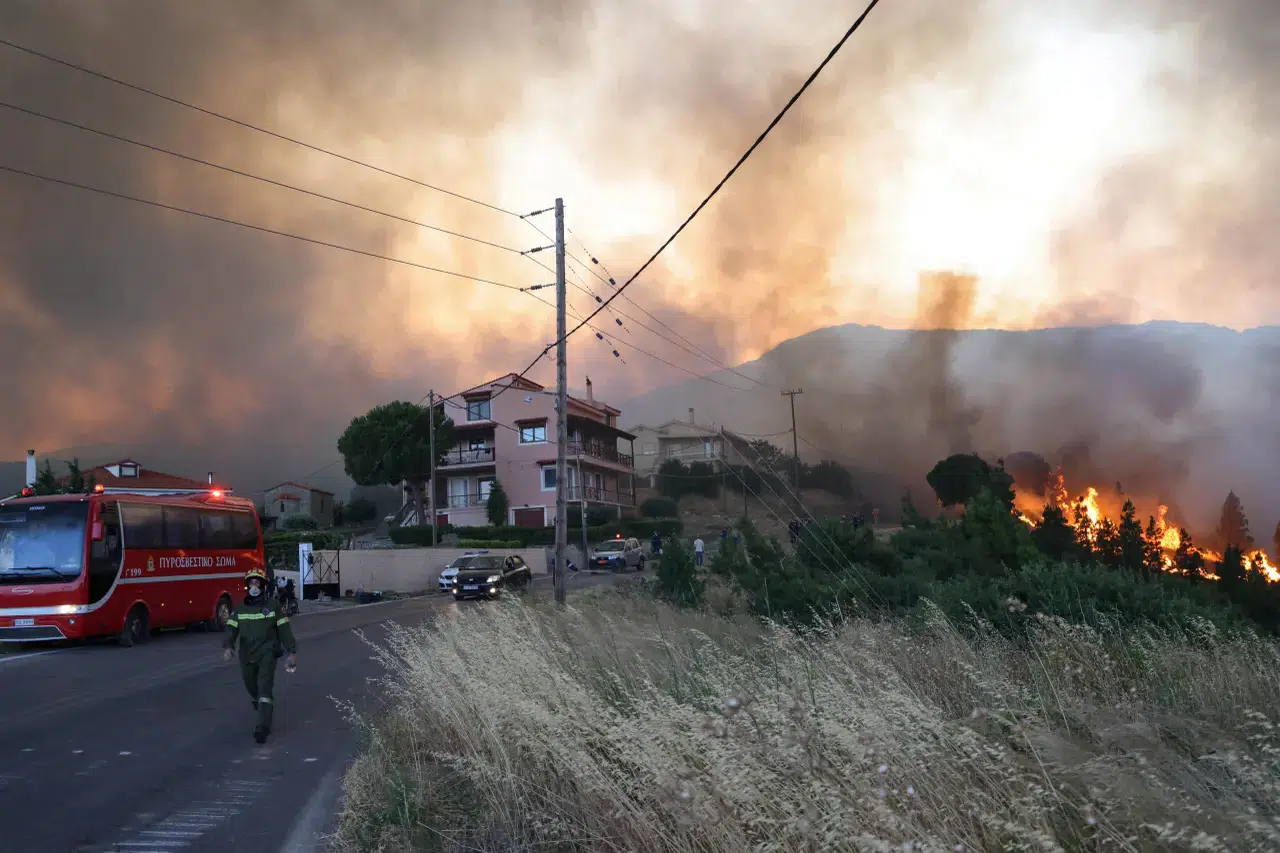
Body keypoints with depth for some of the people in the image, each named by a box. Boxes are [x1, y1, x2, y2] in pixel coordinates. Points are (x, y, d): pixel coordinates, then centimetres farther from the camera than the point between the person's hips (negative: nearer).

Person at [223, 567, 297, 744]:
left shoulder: (273, 605, 0)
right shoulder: (240, 608, 7)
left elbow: (284, 629, 2)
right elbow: (232, 629, -1)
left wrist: (292, 651, -1)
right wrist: (228, 646, -19)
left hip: (267, 654, -4)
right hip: (247, 655, 4)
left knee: (265, 688, -16)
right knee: (252, 687, 17)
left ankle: (263, 727, -22)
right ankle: (260, 704, 51)